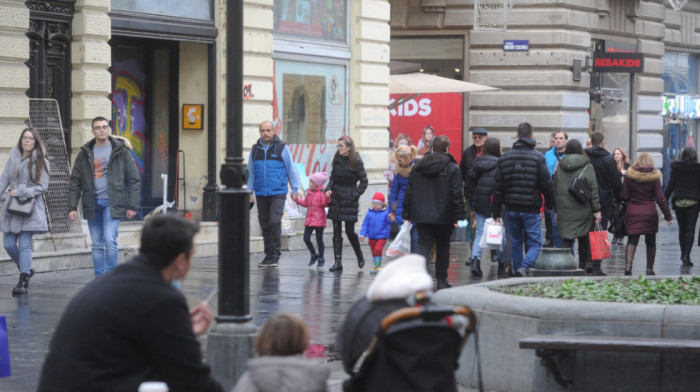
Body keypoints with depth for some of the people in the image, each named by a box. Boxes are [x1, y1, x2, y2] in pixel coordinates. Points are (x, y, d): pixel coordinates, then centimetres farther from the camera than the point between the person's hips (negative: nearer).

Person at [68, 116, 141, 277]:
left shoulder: (121, 151, 1)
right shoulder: (85, 153, 9)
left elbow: (134, 180, 2)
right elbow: (75, 182, 11)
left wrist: (132, 206, -4)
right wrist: (72, 207, 3)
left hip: (112, 203, -3)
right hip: (92, 204, 3)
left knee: (110, 240, -16)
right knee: (97, 245, 6)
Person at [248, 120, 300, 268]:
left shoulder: (282, 148, 0)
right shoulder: (255, 149, 10)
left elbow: (291, 169, 4)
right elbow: (251, 172, 16)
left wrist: (295, 189, 2)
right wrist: (250, 191, 13)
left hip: (278, 193, -4)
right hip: (261, 194, 4)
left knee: (275, 222, -13)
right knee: (265, 225, 7)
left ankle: (275, 254, -8)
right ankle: (269, 254, 15)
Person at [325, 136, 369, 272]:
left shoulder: (356, 162, -6)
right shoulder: (337, 160, 8)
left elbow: (364, 181, -3)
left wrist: (355, 195, -11)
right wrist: (328, 189, 0)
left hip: (349, 201, -5)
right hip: (335, 199, 5)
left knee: (350, 231, -2)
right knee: (336, 232, 1)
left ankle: (360, 256, 22)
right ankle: (337, 262, 2)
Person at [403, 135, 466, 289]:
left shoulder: (418, 166, 7)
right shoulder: (452, 168, -6)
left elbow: (409, 191, 8)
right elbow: (456, 194, -10)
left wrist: (407, 214, 13)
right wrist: (459, 216, -8)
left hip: (421, 215, 2)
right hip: (444, 217, -2)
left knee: (423, 245, 0)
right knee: (443, 247, 12)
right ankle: (441, 280, 19)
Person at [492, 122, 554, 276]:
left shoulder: (504, 158, 5)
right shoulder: (538, 158, -7)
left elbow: (498, 187, 5)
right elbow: (546, 184, -6)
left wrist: (496, 212, 8)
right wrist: (549, 204, 11)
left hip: (511, 208, 4)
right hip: (531, 208, -4)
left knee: (516, 244, 14)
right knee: (535, 243, 0)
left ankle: (517, 269, 15)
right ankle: (525, 266, -23)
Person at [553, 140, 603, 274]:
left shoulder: (559, 167, 7)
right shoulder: (587, 167, -4)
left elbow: (555, 189, 11)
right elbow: (593, 189, -7)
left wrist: (557, 210, 16)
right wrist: (596, 210, -4)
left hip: (564, 210, 2)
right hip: (583, 210, -2)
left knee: (566, 238, 2)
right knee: (584, 239, 11)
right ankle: (583, 266, 16)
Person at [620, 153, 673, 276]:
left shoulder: (629, 176, -2)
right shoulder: (654, 177, -4)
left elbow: (624, 196, -2)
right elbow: (660, 198, -5)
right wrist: (668, 216, 0)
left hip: (633, 213, 0)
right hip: (650, 213, 0)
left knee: (632, 240, -2)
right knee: (651, 241, 13)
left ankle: (628, 264, -24)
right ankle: (650, 269, 18)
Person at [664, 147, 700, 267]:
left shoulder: (676, 168, 0)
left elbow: (670, 186, -1)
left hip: (679, 202, 2)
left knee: (682, 229, 15)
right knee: (690, 230, -2)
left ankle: (683, 255, 24)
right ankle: (686, 256, -13)